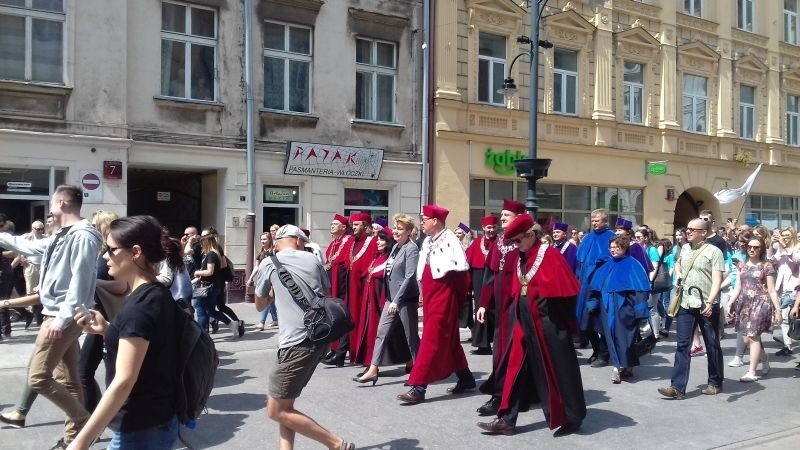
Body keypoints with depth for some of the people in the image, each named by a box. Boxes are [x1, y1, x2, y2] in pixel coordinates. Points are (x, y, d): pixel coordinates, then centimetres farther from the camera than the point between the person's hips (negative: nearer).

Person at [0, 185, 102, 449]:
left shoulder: (83, 236, -17)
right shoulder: (63, 236, 14)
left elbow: (80, 283, -23)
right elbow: (29, 247, 30)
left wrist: (61, 318, -25)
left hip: (63, 318, -10)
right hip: (58, 315, 10)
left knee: (38, 377, -8)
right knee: (69, 379, 11)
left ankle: (84, 422, 0)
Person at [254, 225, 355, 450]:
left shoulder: (269, 263, 2)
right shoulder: (312, 259, 12)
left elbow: (260, 305, 16)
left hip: (298, 342, -7)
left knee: (276, 411, 1)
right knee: (284, 403, 18)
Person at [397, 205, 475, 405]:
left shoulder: (449, 240, -15)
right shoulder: (428, 242, 11)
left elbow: (460, 270, -18)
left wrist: (458, 295, -9)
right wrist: (424, 293, 15)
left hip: (443, 297, -9)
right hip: (430, 297, 9)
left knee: (431, 341, -8)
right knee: (448, 340, 16)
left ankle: (418, 387, -7)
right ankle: (466, 379, 28)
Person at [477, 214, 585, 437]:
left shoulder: (549, 255, -12)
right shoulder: (521, 259, 10)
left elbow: (561, 289, -14)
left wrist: (565, 321, -14)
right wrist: (519, 315, 14)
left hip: (548, 322, -7)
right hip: (526, 322, 7)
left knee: (558, 370, 4)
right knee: (516, 369, 7)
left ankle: (572, 418, 20)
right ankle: (507, 419, 12)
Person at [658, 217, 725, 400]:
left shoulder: (714, 251, -7)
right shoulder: (685, 248, 11)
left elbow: (717, 280, -15)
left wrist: (710, 302, -27)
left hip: (707, 306, -5)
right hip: (686, 304, 5)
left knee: (712, 345, 10)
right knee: (682, 345, -1)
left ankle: (715, 383, 27)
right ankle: (677, 387, -3)